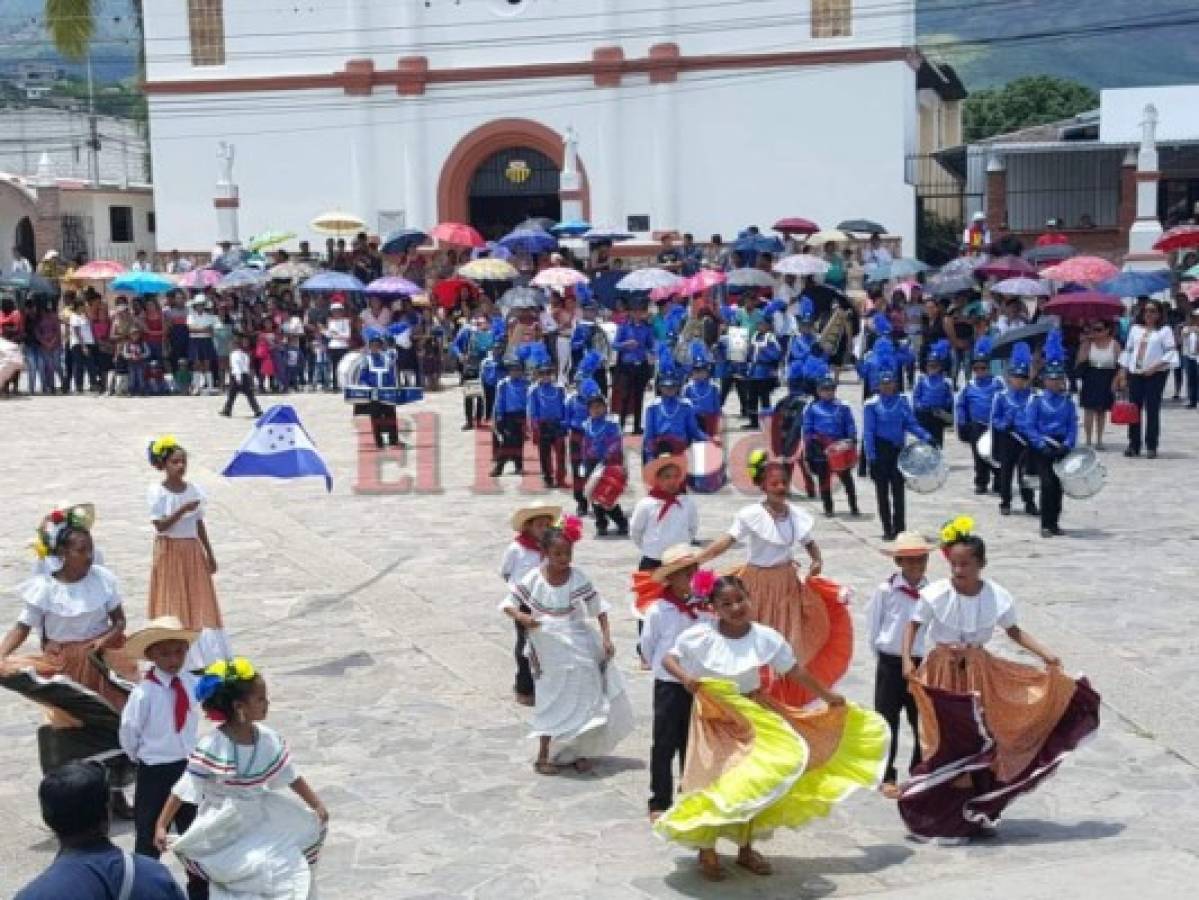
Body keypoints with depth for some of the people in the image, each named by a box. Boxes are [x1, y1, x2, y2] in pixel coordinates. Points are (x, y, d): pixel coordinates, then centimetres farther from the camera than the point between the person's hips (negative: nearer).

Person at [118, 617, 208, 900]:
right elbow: (128, 733, -11)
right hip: (155, 772, -5)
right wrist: (142, 757, 2)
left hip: (188, 768, 5)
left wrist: (189, 753, 8)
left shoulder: (193, 684, -7)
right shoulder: (144, 692, -21)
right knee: (149, 835, 7)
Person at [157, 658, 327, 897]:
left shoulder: (268, 739, -5)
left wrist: (316, 805, 4)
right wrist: (161, 825, -21)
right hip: (224, 832, -6)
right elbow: (183, 790, -18)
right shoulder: (211, 747, -21)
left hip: (258, 824, 6)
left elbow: (292, 776, 5)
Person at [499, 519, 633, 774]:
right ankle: (543, 757, 13)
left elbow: (598, 608, -1)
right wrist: (521, 617, -25)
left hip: (579, 648, 2)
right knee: (551, 702, 2)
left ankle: (577, 751, 24)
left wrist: (606, 638, -9)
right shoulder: (533, 579, -11)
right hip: (549, 652, -2)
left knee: (582, 699, 8)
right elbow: (508, 603, -5)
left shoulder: (578, 578, -7)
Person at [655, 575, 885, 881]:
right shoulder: (700, 635, -18)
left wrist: (827, 696, 2)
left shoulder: (765, 636, -13)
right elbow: (668, 659, -11)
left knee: (754, 782, 11)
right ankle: (706, 852, 16)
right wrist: (684, 677, -32)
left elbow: (795, 670, -3)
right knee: (712, 782, 1)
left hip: (754, 716, 3)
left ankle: (746, 848, 29)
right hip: (715, 718, -3)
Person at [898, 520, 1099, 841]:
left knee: (979, 736, 7)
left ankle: (975, 811, 24)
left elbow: (1014, 631, 2)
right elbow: (913, 625, -8)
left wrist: (1044, 652, -8)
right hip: (943, 673, -2)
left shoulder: (997, 597, -11)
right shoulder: (935, 595, -17)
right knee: (945, 739, 3)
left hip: (980, 672, 2)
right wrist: (907, 659, -21)